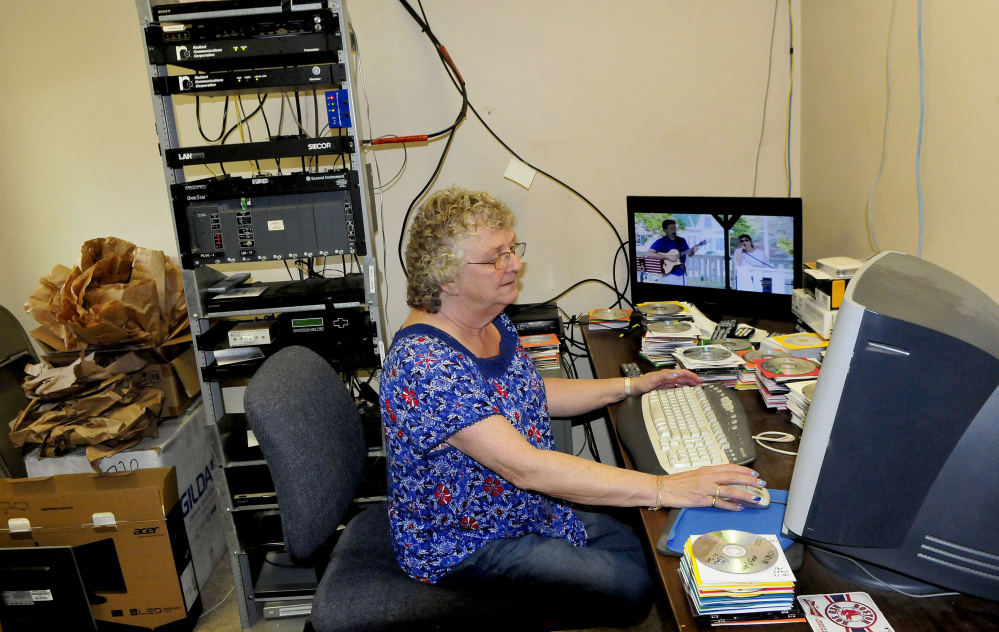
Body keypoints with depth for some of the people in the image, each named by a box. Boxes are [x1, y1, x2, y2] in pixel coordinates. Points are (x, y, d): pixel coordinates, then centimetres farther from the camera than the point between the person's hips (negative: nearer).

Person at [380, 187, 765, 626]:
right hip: (465, 549, -8)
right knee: (632, 589, -11)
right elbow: (524, 466, -37)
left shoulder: (494, 321, -2)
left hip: (527, 510, 9)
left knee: (642, 550, 9)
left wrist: (631, 386, 9)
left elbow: (530, 394, 14)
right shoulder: (423, 364, -32)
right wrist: (662, 488, -38)